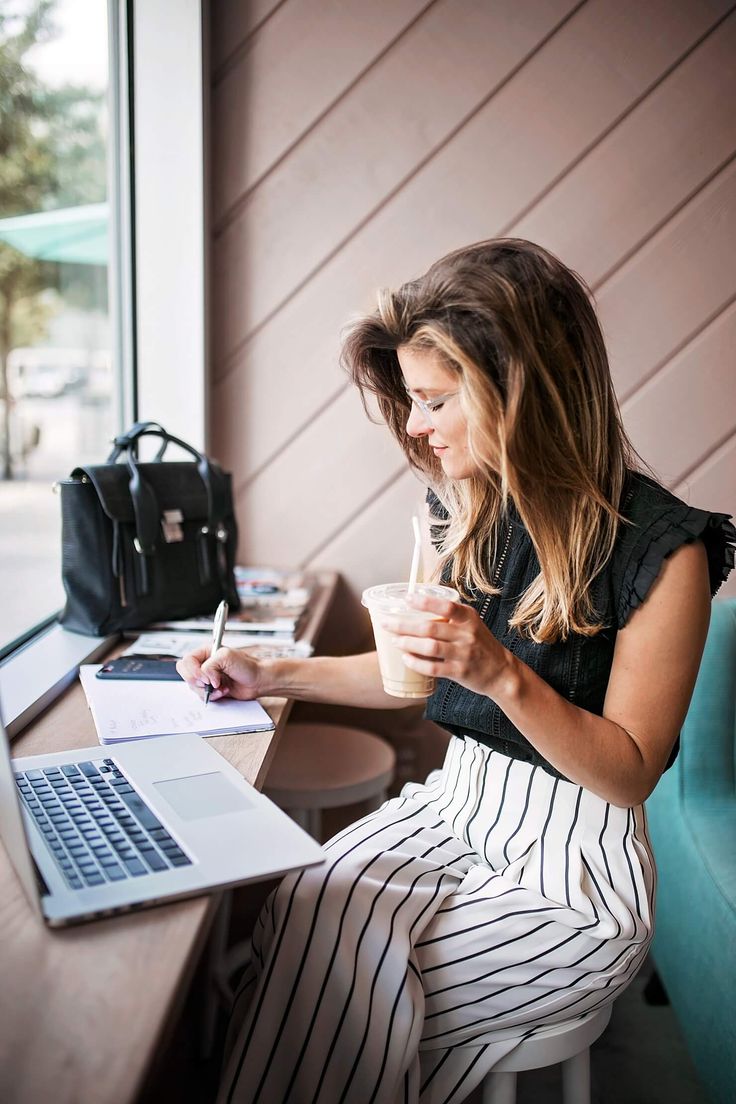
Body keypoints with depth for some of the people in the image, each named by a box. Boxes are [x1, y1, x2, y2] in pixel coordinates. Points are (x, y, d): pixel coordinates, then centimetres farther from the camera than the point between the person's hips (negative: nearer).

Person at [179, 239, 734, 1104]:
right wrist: (274, 675, 5)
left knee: (349, 999, -18)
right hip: (454, 808, 6)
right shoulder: (467, 511, 1)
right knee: (289, 925, -17)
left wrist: (506, 676, -30)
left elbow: (629, 773, -14)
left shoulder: (663, 549, -19)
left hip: (572, 869, -5)